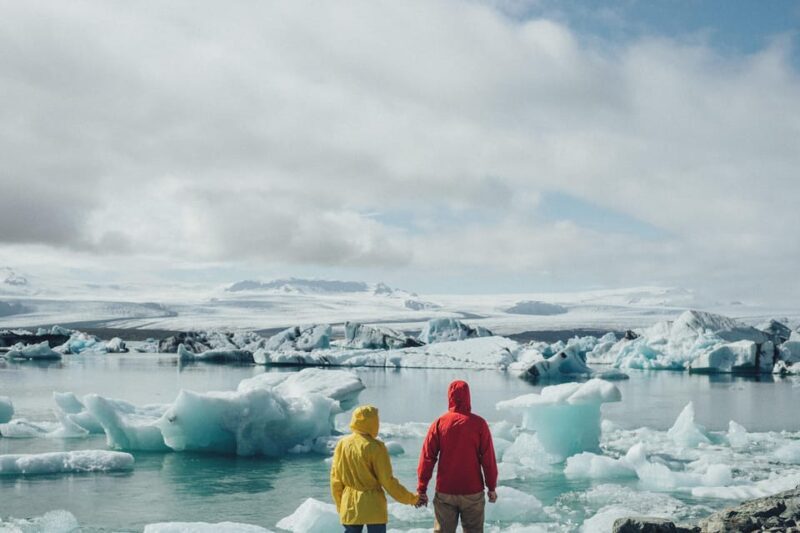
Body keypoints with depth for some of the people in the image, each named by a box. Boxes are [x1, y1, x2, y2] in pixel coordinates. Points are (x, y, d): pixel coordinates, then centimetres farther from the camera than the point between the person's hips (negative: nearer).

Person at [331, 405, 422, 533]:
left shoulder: (342, 444, -1)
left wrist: (339, 504, 18)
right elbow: (388, 481, -11)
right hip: (373, 506, -4)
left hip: (349, 506, 4)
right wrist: (409, 498, 1)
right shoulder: (376, 447, -15)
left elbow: (335, 478, 5)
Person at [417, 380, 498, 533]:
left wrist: (421, 489, 2)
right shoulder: (479, 424, -6)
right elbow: (488, 459, -5)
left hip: (445, 492, 1)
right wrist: (492, 487, 5)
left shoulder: (439, 423, -4)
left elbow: (427, 457, -4)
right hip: (473, 492, -1)